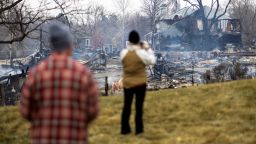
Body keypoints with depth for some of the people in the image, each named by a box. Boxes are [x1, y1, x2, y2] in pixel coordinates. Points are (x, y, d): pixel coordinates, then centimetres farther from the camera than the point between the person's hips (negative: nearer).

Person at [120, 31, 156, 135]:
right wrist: (147, 49, 7)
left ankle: (125, 129, 15)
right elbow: (152, 61, -1)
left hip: (127, 84, 3)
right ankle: (138, 129, 12)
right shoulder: (142, 53, -16)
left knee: (127, 106, 12)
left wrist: (130, 47, 11)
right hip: (140, 84, -2)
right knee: (139, 106, 7)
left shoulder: (123, 53, -8)